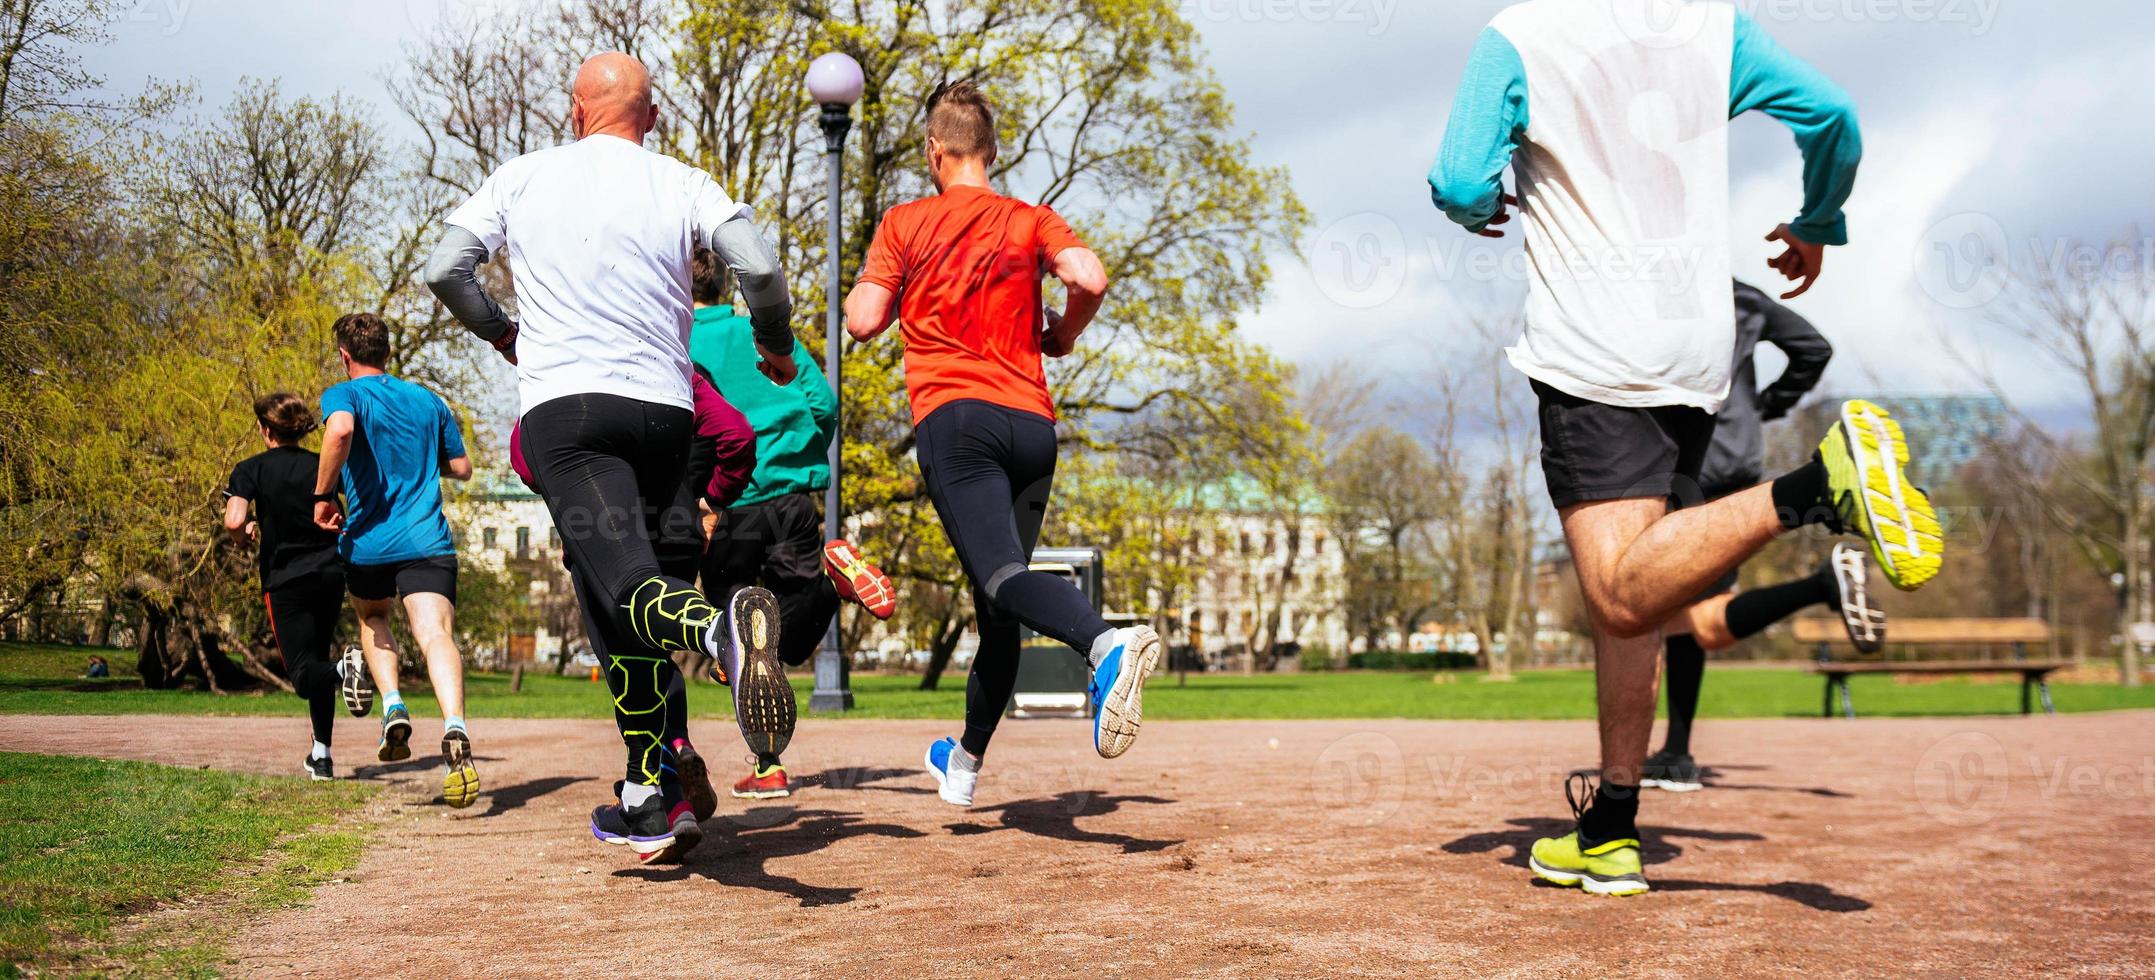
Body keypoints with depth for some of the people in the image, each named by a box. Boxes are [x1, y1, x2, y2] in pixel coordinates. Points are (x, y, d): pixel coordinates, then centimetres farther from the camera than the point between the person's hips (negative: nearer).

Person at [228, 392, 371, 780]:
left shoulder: (251, 469, -4)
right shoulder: (324, 466, 5)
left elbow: (234, 522, -18)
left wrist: (246, 534, 3)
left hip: (285, 581, -4)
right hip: (331, 574, 4)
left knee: (304, 674, -2)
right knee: (317, 661, 18)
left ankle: (344, 670, -37)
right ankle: (321, 755, 16)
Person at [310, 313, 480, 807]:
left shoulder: (343, 395, 3)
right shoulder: (430, 401, 16)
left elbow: (340, 430, -22)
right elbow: (461, 468, 21)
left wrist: (323, 495, -12)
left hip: (366, 543, -1)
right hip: (428, 542, 1)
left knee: (372, 617, 29)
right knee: (435, 634, -16)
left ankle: (393, 708, 8)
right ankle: (454, 732, -43)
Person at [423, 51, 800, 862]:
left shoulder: (522, 177, 10)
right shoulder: (683, 185, 9)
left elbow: (444, 271, 9)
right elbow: (759, 268, -3)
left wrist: (500, 333, 28)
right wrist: (777, 348, 16)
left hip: (562, 403, -2)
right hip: (662, 409, 3)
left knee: (628, 587, -18)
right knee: (614, 593, 15)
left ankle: (720, 629, -54)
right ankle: (645, 800, 13)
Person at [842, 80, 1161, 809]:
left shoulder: (905, 223, 9)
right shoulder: (1032, 221, 14)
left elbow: (863, 321, 2)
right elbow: (1090, 278, -3)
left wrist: (883, 285, 24)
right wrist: (1061, 336, 15)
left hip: (953, 418, -4)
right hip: (1032, 422, 4)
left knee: (1002, 576, -23)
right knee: (997, 611, 14)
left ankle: (1107, 644, -53)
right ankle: (964, 762, 26)